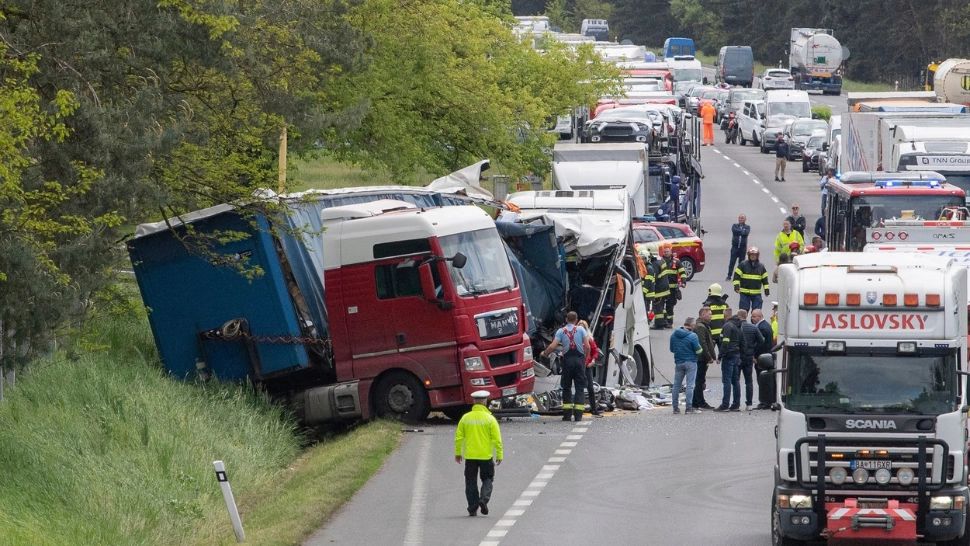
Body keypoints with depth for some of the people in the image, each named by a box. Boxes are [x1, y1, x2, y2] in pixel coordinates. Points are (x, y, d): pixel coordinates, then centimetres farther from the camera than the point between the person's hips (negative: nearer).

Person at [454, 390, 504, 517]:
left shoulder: (465, 418, -1)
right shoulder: (490, 418, -7)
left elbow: (458, 437, 3)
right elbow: (497, 439, -8)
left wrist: (458, 453, 14)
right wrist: (499, 455, 0)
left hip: (470, 456, 2)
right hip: (486, 455, -2)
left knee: (471, 482, 9)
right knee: (487, 479, 13)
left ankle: (473, 508, 7)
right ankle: (484, 499, -10)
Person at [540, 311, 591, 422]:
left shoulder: (561, 331, 4)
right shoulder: (581, 330, 4)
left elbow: (552, 346, -6)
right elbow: (587, 347, -4)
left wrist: (544, 353, 11)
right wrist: (585, 359, 10)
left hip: (567, 359, 0)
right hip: (579, 359, 0)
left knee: (566, 387, 10)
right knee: (579, 387, 3)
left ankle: (567, 414, 5)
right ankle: (578, 414, -4)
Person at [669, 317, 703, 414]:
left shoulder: (674, 335, 3)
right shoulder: (692, 336, -15)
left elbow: (672, 349, 12)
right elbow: (698, 350, -11)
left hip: (678, 362, 5)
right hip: (690, 362, -5)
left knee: (676, 385, 11)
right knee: (690, 385, -3)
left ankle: (675, 407, 12)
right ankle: (689, 408, -6)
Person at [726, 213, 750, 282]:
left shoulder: (747, 227, 9)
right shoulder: (735, 225, 11)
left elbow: (746, 233, -11)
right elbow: (734, 230, -10)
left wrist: (739, 232, -8)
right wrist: (742, 231, -7)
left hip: (743, 247, 0)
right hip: (735, 246, 0)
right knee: (732, 262, -4)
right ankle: (729, 276, 0)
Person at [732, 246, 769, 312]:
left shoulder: (761, 266, 7)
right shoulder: (743, 265, -2)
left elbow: (765, 279, 14)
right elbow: (737, 275, -4)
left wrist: (766, 289, 10)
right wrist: (736, 285, -15)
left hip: (757, 294, 2)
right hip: (744, 293, -2)